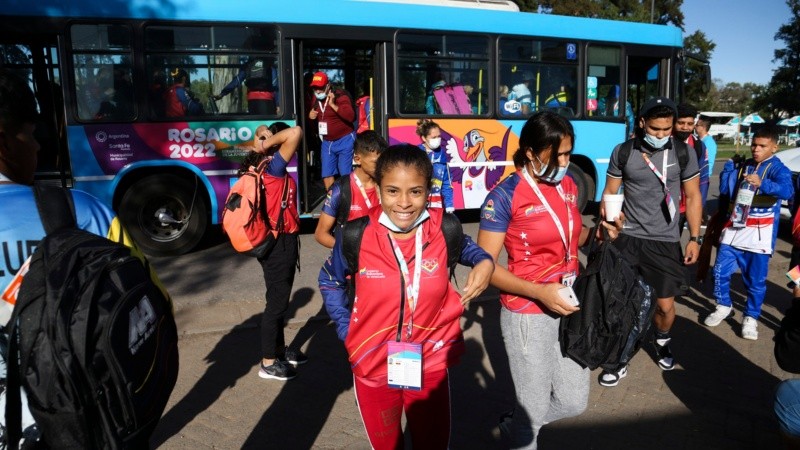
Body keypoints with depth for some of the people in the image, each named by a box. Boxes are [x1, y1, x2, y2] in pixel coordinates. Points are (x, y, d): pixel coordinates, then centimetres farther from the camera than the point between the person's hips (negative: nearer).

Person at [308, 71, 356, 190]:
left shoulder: (340, 96, -14)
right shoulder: (316, 99, 7)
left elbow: (351, 116, -28)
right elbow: (314, 116, 27)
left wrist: (333, 105, -30)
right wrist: (310, 116, 3)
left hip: (344, 140, -7)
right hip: (327, 142, 7)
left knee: (345, 174, -6)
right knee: (327, 174, 7)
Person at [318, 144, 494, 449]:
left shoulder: (444, 230, -14)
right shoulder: (357, 236, -16)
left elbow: (467, 248, 10)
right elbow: (329, 281, 3)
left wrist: (485, 262, -11)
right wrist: (346, 330, -6)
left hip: (431, 366, 0)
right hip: (372, 367, 0)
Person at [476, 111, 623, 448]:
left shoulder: (568, 186, 3)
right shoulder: (504, 196, -17)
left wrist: (601, 233, -4)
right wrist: (539, 292, -26)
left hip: (570, 309, 7)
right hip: (527, 315, -6)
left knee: (574, 402, 16)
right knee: (535, 408, 7)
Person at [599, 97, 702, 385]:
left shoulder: (684, 153, -3)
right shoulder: (622, 152, -4)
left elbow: (693, 197, 4)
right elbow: (610, 194, 3)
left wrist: (694, 238, -1)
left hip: (665, 241, 0)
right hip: (627, 237, 0)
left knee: (665, 305, 6)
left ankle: (662, 342, 40)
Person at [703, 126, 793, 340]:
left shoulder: (778, 169, -7)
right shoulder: (742, 166, 10)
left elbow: (787, 191, -27)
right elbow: (724, 190, 7)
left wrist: (762, 183, -45)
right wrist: (729, 166, -3)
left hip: (760, 233, -4)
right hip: (734, 228, 4)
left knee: (756, 280, 5)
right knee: (721, 271, 3)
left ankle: (751, 318, 21)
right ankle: (724, 306, 25)